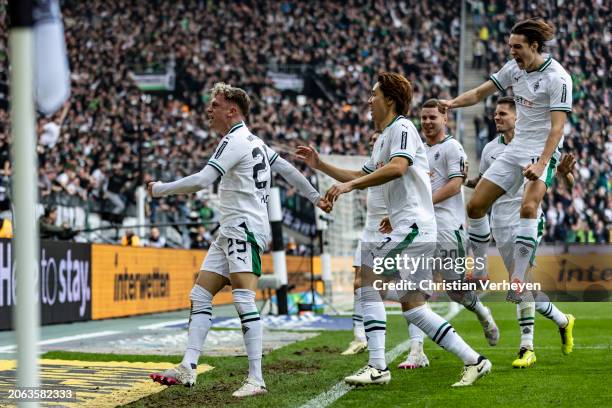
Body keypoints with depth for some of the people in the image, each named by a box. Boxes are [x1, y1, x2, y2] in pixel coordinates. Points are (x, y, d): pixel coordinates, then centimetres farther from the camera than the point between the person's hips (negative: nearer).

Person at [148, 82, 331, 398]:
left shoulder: (235, 141, -11)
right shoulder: (253, 141, 19)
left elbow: (201, 181, -18)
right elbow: (287, 169, 25)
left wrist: (159, 189, -7)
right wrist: (315, 197, 34)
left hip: (245, 229, -11)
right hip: (230, 232, 11)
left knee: (243, 299, -18)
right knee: (200, 296, 6)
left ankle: (256, 379, -22)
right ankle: (188, 369, 2)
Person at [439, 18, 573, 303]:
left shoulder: (557, 78, -17)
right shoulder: (514, 68, 3)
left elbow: (557, 128, -23)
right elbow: (480, 93, 12)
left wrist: (541, 164, -34)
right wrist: (453, 103, -8)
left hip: (543, 151, -7)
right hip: (516, 148, 7)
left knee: (528, 207, -31)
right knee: (476, 205, 3)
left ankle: (517, 282, -29)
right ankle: (480, 276, 15)